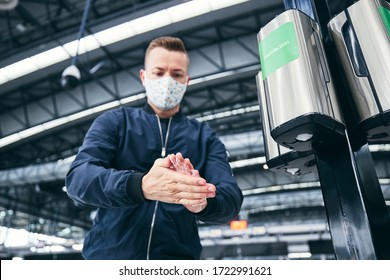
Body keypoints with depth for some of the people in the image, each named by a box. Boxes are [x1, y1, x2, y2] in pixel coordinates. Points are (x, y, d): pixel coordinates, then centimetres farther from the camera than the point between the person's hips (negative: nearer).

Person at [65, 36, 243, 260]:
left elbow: (231, 199, -4)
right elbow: (78, 177, -9)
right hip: (108, 254, 1)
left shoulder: (205, 136, 7)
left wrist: (202, 202, -25)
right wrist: (140, 185, -27)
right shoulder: (113, 122, 5)